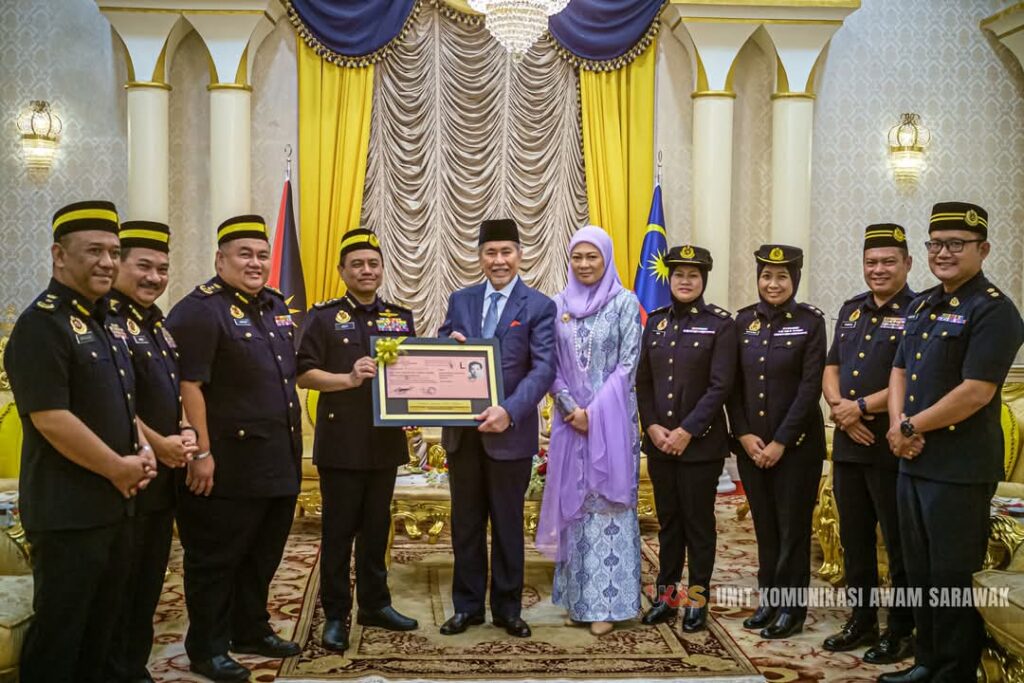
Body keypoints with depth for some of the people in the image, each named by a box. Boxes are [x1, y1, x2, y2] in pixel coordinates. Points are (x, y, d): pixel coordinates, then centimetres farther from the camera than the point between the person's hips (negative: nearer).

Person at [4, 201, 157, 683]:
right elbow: (51, 419, -23)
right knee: (58, 631, 2)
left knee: (102, 624, 19)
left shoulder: (103, 323, 13)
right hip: (66, 511, -9)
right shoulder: (42, 324, -15)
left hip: (115, 505, 9)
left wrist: (143, 451, 3)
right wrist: (118, 468, -16)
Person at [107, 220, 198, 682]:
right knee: (116, 587, 3)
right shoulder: (103, 318, -14)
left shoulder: (157, 321, 13)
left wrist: (186, 431, 1)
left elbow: (178, 385, 20)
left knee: (149, 583, 17)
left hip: (164, 477, 8)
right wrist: (160, 446, -15)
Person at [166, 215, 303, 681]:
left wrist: (292, 441, 19)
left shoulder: (276, 306, 13)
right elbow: (187, 385, -19)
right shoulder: (200, 310, -13)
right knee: (215, 559, 4)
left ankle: (251, 631, 34)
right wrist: (202, 453, -22)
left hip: (280, 463, 8)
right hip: (228, 465, -8)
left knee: (264, 554, 19)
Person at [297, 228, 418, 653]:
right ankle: (335, 615, 13)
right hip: (341, 441, -4)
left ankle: (375, 604, 26)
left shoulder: (401, 318, 11)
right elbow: (304, 374, -6)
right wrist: (348, 379, -21)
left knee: (377, 527, 14)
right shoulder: (324, 316, 0)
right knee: (339, 530, 3)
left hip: (386, 439, 4)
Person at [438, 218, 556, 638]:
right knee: (465, 523, 13)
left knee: (508, 524, 10)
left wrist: (509, 411, -26)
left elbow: (544, 369, -13)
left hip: (510, 431, -3)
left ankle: (507, 609, 24)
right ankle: (467, 606, 26)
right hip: (462, 431, 4)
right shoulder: (460, 300, 7)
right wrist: (450, 345, -14)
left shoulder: (538, 306, -5)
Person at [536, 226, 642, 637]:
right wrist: (571, 409, -8)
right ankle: (577, 598, 18)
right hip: (570, 419, 4)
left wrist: (596, 412, -13)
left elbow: (628, 364, -7)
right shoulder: (559, 305, 8)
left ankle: (605, 603, 6)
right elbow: (552, 366, 6)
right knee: (574, 505, 8)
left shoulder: (625, 302, -2)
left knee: (608, 506, -1)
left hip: (611, 418, -3)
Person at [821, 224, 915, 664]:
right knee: (854, 538, 15)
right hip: (848, 443, 7)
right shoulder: (851, 310, 13)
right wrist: (840, 407, -8)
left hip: (893, 447, -7)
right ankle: (862, 621, 28)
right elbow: (831, 369, 11)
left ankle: (902, 630, 18)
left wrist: (862, 406, -17)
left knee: (900, 543, 5)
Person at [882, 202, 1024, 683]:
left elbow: (976, 392, -20)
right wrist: (899, 425, -4)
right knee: (919, 572, 17)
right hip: (913, 462, 8)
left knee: (952, 580, 3)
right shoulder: (922, 305, 13)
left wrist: (911, 428, -13)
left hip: (960, 471, -8)